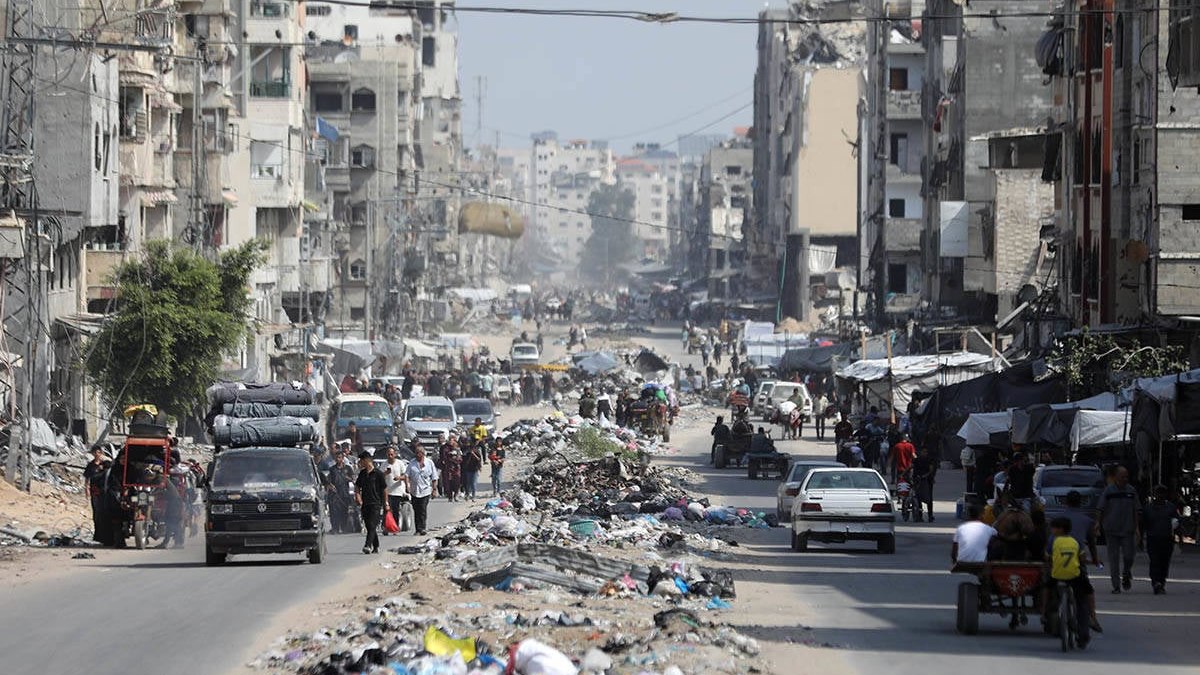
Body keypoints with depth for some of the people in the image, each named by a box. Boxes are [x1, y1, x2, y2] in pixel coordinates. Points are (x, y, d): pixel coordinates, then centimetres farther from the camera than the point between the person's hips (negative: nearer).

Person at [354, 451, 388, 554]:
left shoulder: (377, 474, -6)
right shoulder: (362, 473, 11)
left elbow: (384, 489, -1)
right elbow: (357, 486, 23)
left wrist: (386, 503, 0)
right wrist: (357, 495, 3)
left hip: (376, 503, -6)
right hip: (365, 503, 6)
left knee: (372, 526, -15)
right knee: (369, 526, 9)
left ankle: (368, 545, -25)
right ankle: (375, 547, 19)